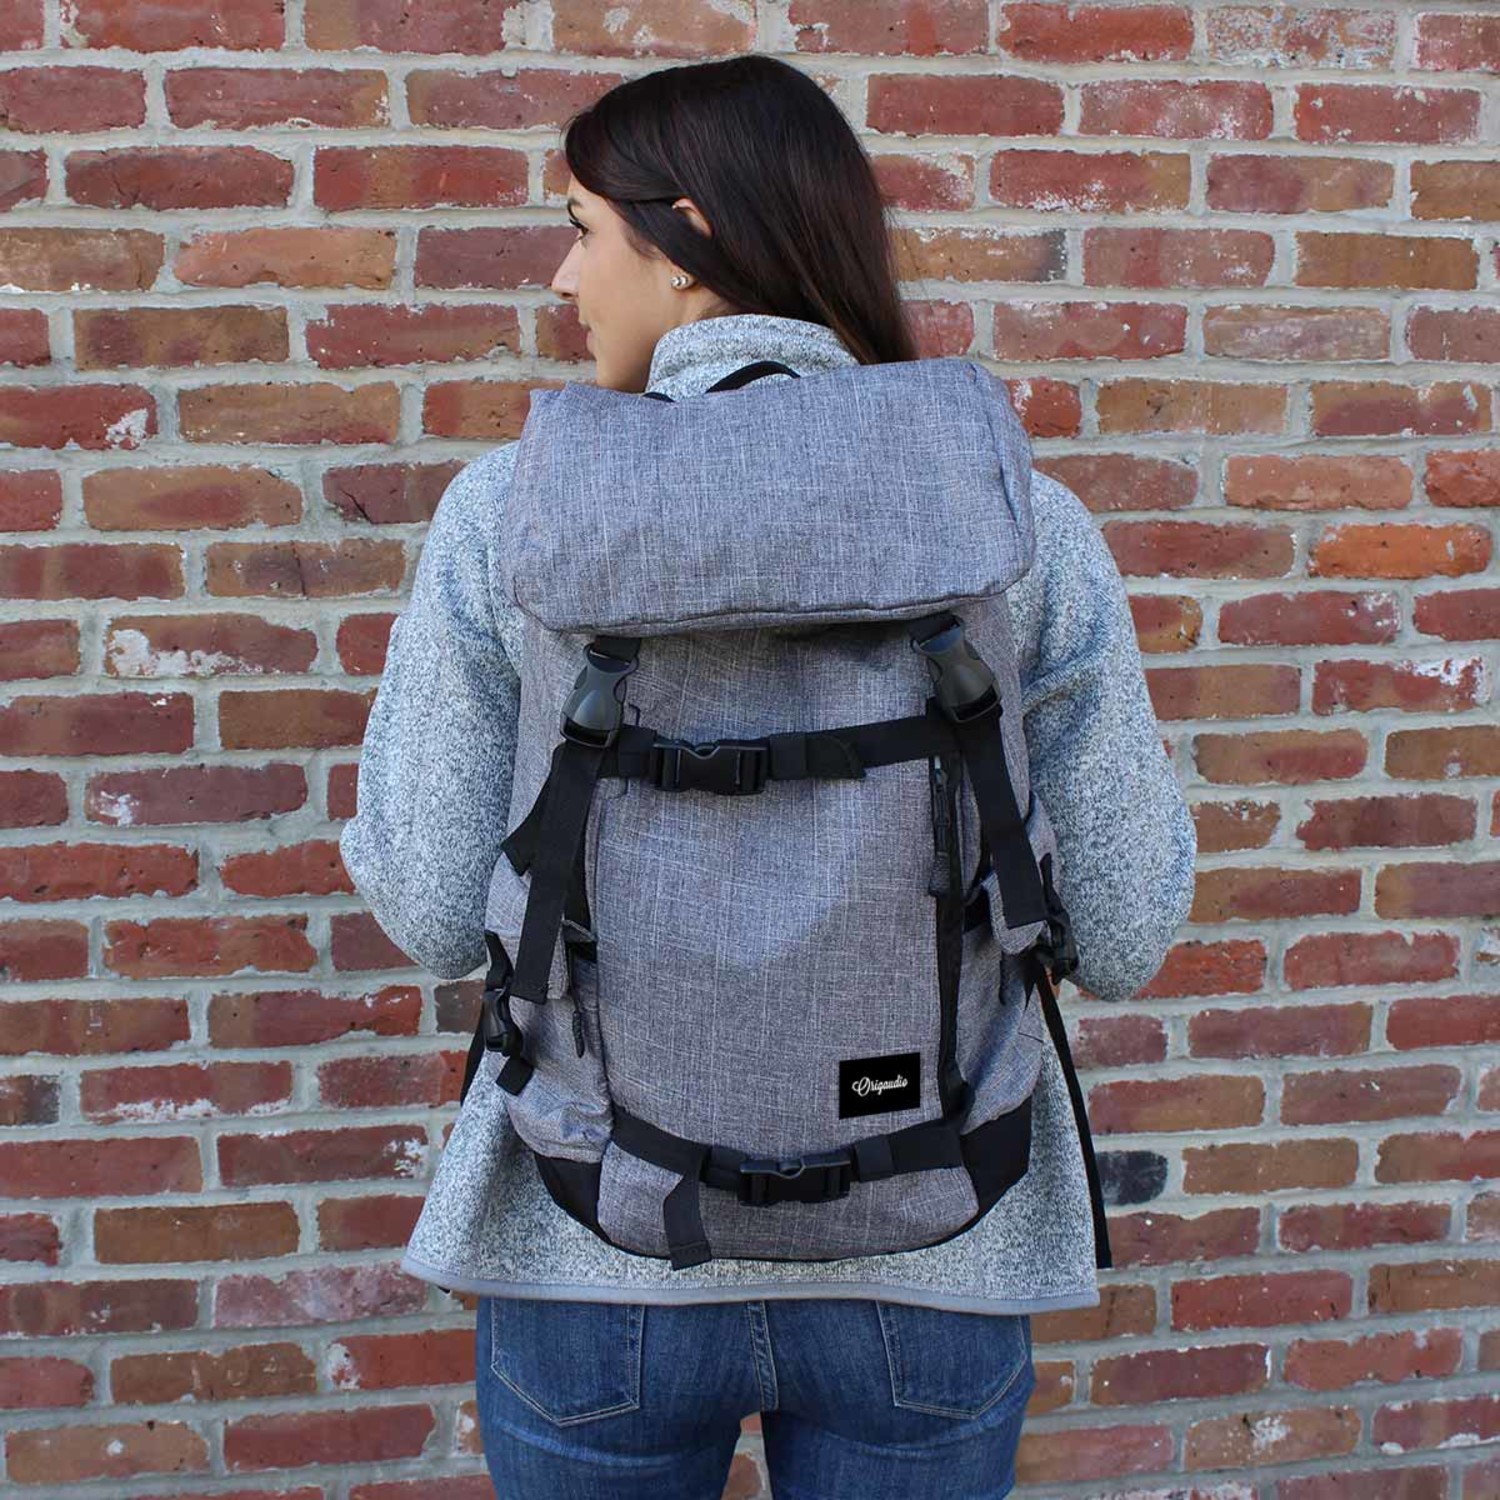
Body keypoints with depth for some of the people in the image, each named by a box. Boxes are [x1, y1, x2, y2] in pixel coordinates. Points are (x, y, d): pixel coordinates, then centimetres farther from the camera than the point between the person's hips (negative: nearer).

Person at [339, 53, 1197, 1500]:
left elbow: (431, 915, -7)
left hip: (602, 1261, 0)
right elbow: (1123, 935, -6)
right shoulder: (1026, 524, -11)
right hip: (927, 1270, 1)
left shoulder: (510, 510, -14)